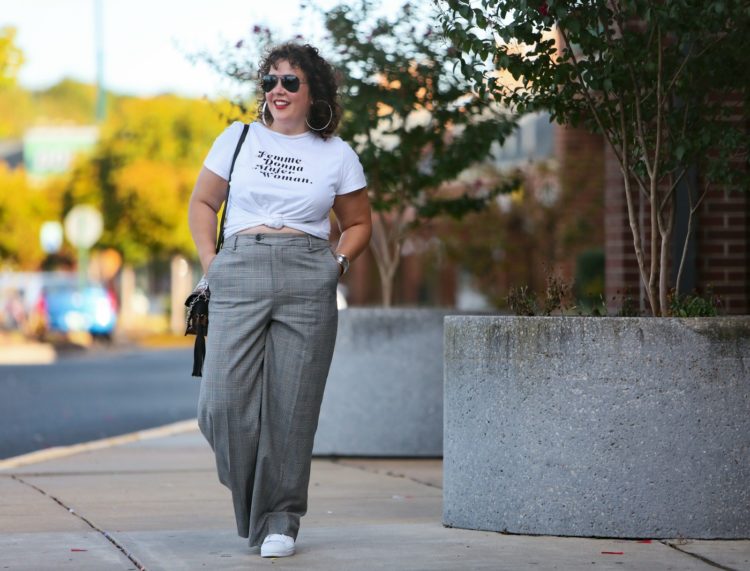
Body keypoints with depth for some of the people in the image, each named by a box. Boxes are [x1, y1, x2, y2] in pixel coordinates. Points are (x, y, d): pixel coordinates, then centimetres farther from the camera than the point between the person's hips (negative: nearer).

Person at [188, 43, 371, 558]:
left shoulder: (337, 155, 12)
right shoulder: (239, 138, 13)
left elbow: (358, 223, 21)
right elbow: (203, 202, 19)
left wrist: (340, 261, 3)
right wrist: (209, 259, 5)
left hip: (307, 283, 0)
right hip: (239, 275, 0)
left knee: (292, 407, -4)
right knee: (223, 401, -11)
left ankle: (280, 521, 9)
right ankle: (249, 506, 14)